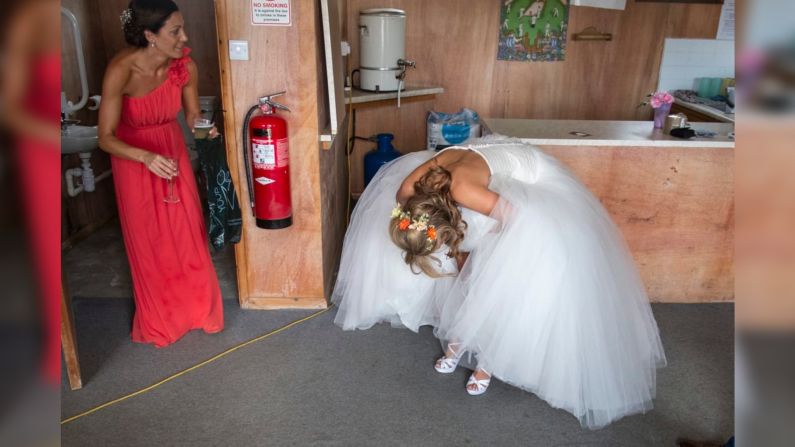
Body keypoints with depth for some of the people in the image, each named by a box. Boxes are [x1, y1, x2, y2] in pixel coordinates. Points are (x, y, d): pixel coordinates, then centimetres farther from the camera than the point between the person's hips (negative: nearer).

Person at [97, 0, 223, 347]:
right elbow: (106, 138, -28)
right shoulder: (121, 70, -31)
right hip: (133, 157, -3)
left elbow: (192, 115, -3)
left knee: (188, 232, 9)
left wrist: (205, 128, -25)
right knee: (147, 241, 8)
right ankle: (158, 321, 30)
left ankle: (196, 307, 31)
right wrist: (146, 157, -45)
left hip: (172, 149, 3)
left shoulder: (185, 66, -19)